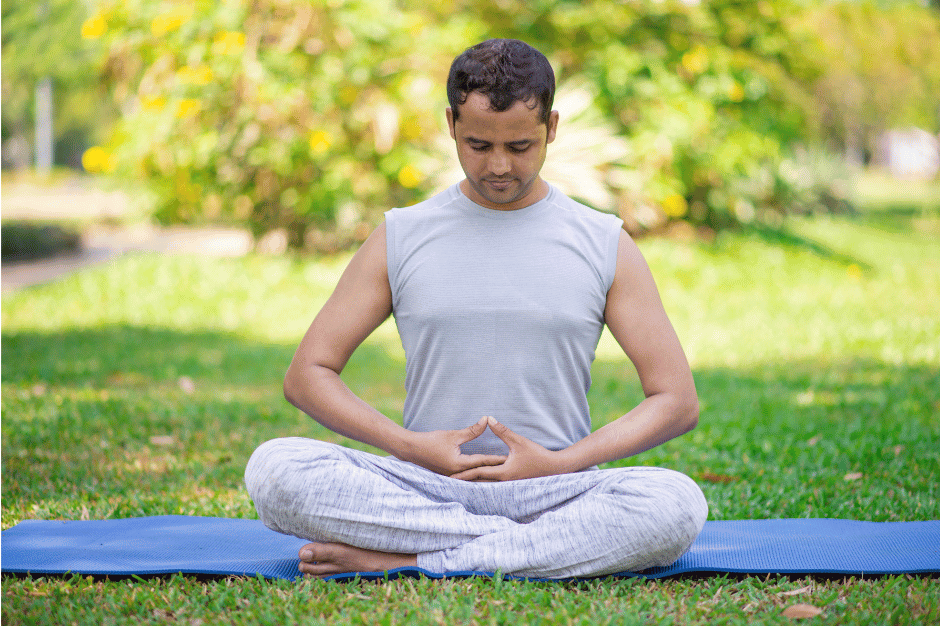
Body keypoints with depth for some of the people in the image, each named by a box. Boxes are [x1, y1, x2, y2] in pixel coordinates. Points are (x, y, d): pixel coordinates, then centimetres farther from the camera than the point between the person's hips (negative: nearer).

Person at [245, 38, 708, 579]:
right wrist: (411, 447, -8)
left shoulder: (605, 246, 6)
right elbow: (308, 375, 7)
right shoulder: (399, 240, 8)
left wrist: (561, 464, -9)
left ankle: (404, 560, -25)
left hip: (552, 492, 0)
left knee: (678, 503, -33)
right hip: (424, 488, 1)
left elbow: (677, 401, 4)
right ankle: (548, 542, -22)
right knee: (274, 468, -27)